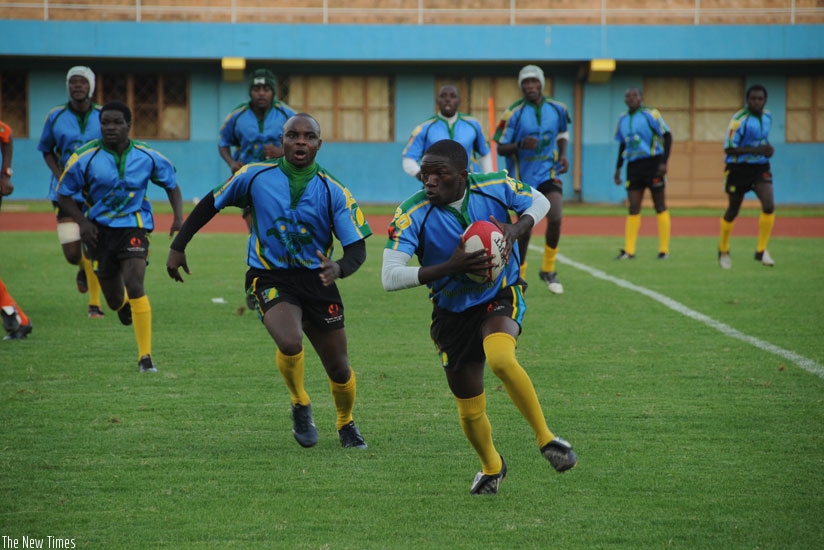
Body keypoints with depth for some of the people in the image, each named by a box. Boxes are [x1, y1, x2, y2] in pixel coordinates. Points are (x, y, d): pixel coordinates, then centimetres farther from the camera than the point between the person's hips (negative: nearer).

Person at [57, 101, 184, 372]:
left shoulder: (147, 156, -6)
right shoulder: (85, 158, -10)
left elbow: (171, 184, 9)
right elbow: (64, 194, -1)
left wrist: (178, 216, -6)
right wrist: (83, 222, -15)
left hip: (134, 225, -1)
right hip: (100, 228, 1)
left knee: (134, 284, -22)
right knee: (114, 300, 10)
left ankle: (145, 357, -17)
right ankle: (124, 305, 54)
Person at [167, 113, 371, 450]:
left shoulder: (334, 192, -5)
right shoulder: (255, 177, -4)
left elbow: (356, 248, -8)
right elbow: (210, 205, 10)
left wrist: (339, 268, -31)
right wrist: (178, 247, 10)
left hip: (317, 281, 2)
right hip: (270, 279, -2)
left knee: (339, 370, 5)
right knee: (290, 343, -30)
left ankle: (346, 424, 39)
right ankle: (300, 405, 2)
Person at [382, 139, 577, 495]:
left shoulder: (496, 187, -15)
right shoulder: (412, 214, -20)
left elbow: (539, 202, 6)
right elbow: (390, 277, -27)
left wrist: (517, 228, -16)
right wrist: (449, 268, -36)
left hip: (501, 296, -1)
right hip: (452, 314, 1)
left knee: (500, 359, -35)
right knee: (470, 412, 8)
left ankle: (544, 437, -16)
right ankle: (491, 466, 40)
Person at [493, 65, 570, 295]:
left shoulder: (557, 109, 0)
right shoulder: (513, 113, -10)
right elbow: (501, 148, -8)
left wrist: (563, 155, 1)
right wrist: (521, 144, -28)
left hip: (549, 173, 2)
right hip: (522, 177, -2)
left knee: (555, 218, -18)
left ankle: (548, 269, 2)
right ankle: (519, 273, 25)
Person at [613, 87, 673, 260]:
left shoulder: (650, 114, -8)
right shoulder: (623, 119, 10)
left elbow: (667, 136, -9)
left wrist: (664, 162, -16)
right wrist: (618, 168, 17)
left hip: (652, 163, -5)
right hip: (633, 166, 5)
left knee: (660, 207, 2)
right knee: (633, 208, 1)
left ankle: (664, 250, 7)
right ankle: (629, 250, 1)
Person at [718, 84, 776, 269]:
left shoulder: (767, 116, 4)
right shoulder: (739, 119, -17)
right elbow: (728, 149, -21)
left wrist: (767, 149, 8)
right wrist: (756, 150, -27)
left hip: (760, 168, 4)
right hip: (739, 169, -4)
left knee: (769, 206, -17)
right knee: (732, 212, 9)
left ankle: (761, 250, -6)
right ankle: (723, 251, 32)